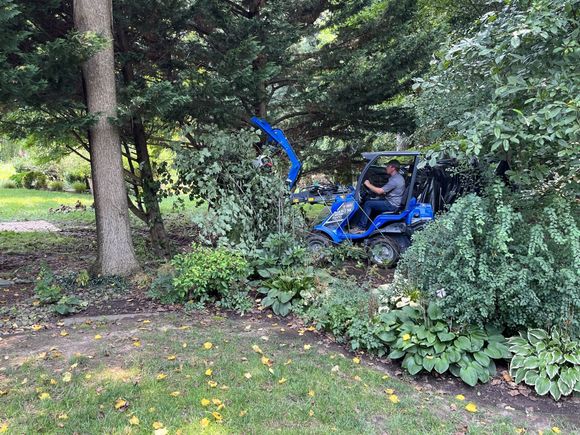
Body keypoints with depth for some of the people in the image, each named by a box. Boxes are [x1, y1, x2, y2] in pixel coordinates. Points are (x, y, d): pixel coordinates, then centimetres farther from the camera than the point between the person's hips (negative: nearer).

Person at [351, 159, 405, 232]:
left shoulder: (395, 180, -23)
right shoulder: (397, 177, 11)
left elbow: (380, 191, -24)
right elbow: (385, 191, 18)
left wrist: (368, 185, -11)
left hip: (392, 205, -10)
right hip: (391, 201, 10)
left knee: (368, 204, -12)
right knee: (368, 201, 9)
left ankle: (361, 227, -7)